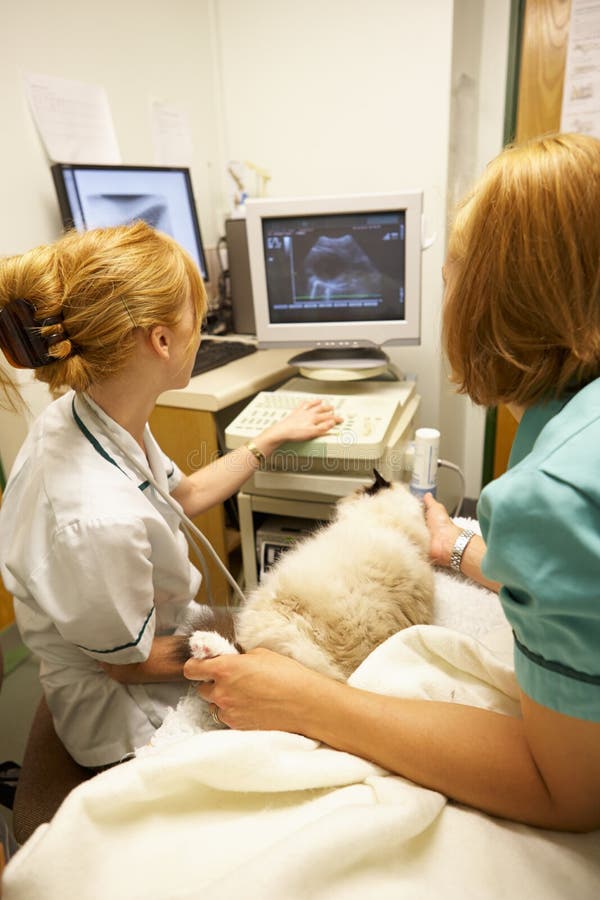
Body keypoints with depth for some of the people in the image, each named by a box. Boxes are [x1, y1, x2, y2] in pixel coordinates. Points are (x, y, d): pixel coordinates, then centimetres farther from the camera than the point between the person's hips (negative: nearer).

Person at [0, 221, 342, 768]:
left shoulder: (84, 413, -14)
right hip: (135, 719, -6)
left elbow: (183, 494, 3)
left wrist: (272, 440, 7)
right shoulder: (101, 519, -41)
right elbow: (129, 661, -23)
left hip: (167, 624, 7)